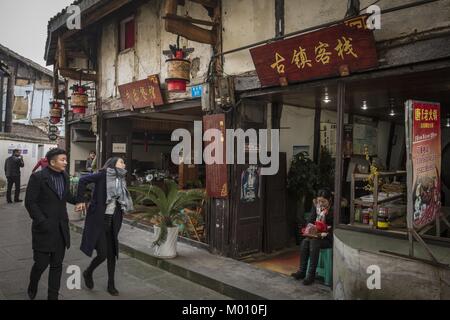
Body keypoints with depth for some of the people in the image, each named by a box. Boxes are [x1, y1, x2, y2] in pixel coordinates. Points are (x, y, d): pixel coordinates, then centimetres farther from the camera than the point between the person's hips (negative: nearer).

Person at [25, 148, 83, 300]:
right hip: (44, 228, -5)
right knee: (41, 263, 3)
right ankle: (32, 286, 35)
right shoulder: (38, 177, -11)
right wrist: (41, 221, -17)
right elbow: (30, 202, -11)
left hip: (61, 228, 5)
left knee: (57, 265, 10)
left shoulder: (65, 176, 6)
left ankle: (53, 296, 23)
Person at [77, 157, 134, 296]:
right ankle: (88, 273, 24)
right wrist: (81, 200, -13)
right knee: (102, 254, -7)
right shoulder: (103, 175, -10)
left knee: (112, 254, 10)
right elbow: (83, 180, -14)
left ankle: (111, 284, 24)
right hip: (99, 220, -6)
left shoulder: (120, 180, 9)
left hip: (112, 221, 6)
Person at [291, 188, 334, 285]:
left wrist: (324, 234, -23)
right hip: (316, 235, 6)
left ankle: (311, 274, -27)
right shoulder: (317, 208, 9)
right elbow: (310, 221, 13)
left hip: (328, 238, -6)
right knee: (305, 241, -21)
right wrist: (309, 228, -7)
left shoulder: (334, 211, -10)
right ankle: (302, 271, -18)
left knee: (314, 242, -31)